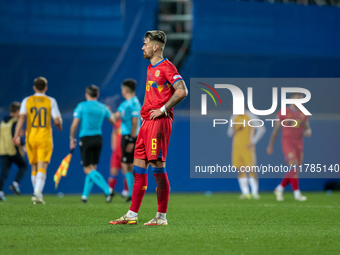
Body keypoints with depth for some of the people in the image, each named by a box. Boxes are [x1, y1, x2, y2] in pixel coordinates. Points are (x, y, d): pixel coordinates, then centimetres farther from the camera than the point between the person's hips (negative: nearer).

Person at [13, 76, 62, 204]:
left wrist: (16, 135, -11)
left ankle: (38, 193, 18)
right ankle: (37, 193, -25)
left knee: (34, 168, 15)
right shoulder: (51, 101, -1)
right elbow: (57, 120, -5)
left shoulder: (27, 101, 4)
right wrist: (59, 124, 18)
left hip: (31, 137, 2)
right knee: (42, 167, -8)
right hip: (45, 138, -2)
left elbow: (21, 117, -7)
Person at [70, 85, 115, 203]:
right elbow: (113, 121, 19)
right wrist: (109, 111, 38)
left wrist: (72, 138, 4)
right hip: (98, 139, 4)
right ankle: (85, 195, 14)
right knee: (92, 168, 14)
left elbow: (74, 124, -9)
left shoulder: (81, 106, -5)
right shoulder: (103, 107, 6)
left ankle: (107, 189, -22)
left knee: (88, 169, -4)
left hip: (86, 139, -4)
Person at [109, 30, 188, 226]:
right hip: (147, 121, 9)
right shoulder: (151, 68, 19)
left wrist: (163, 109, -16)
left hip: (159, 122, -9)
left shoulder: (166, 67, -10)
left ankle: (162, 216, -3)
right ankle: (132, 215, 10)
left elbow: (182, 91, -19)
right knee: (139, 168, 8)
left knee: (157, 165, -9)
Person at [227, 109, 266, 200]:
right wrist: (233, 128, -7)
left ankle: (255, 192, -7)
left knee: (251, 169, -11)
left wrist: (253, 142, -12)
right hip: (237, 147, 5)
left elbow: (261, 129, -7)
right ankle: (245, 193, 3)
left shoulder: (250, 116, -3)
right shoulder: (234, 118, 14)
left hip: (247, 147, -5)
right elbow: (230, 134, 16)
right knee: (240, 170, 0)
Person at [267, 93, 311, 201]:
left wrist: (308, 132, -13)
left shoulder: (303, 114, 10)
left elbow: (308, 129, 14)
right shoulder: (283, 112, -1)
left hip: (299, 144, 5)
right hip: (287, 142, -5)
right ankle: (297, 193, -19)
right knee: (293, 167, -20)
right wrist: (270, 145, 8)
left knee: (294, 172, 5)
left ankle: (280, 188, 25)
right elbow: (276, 129, 5)